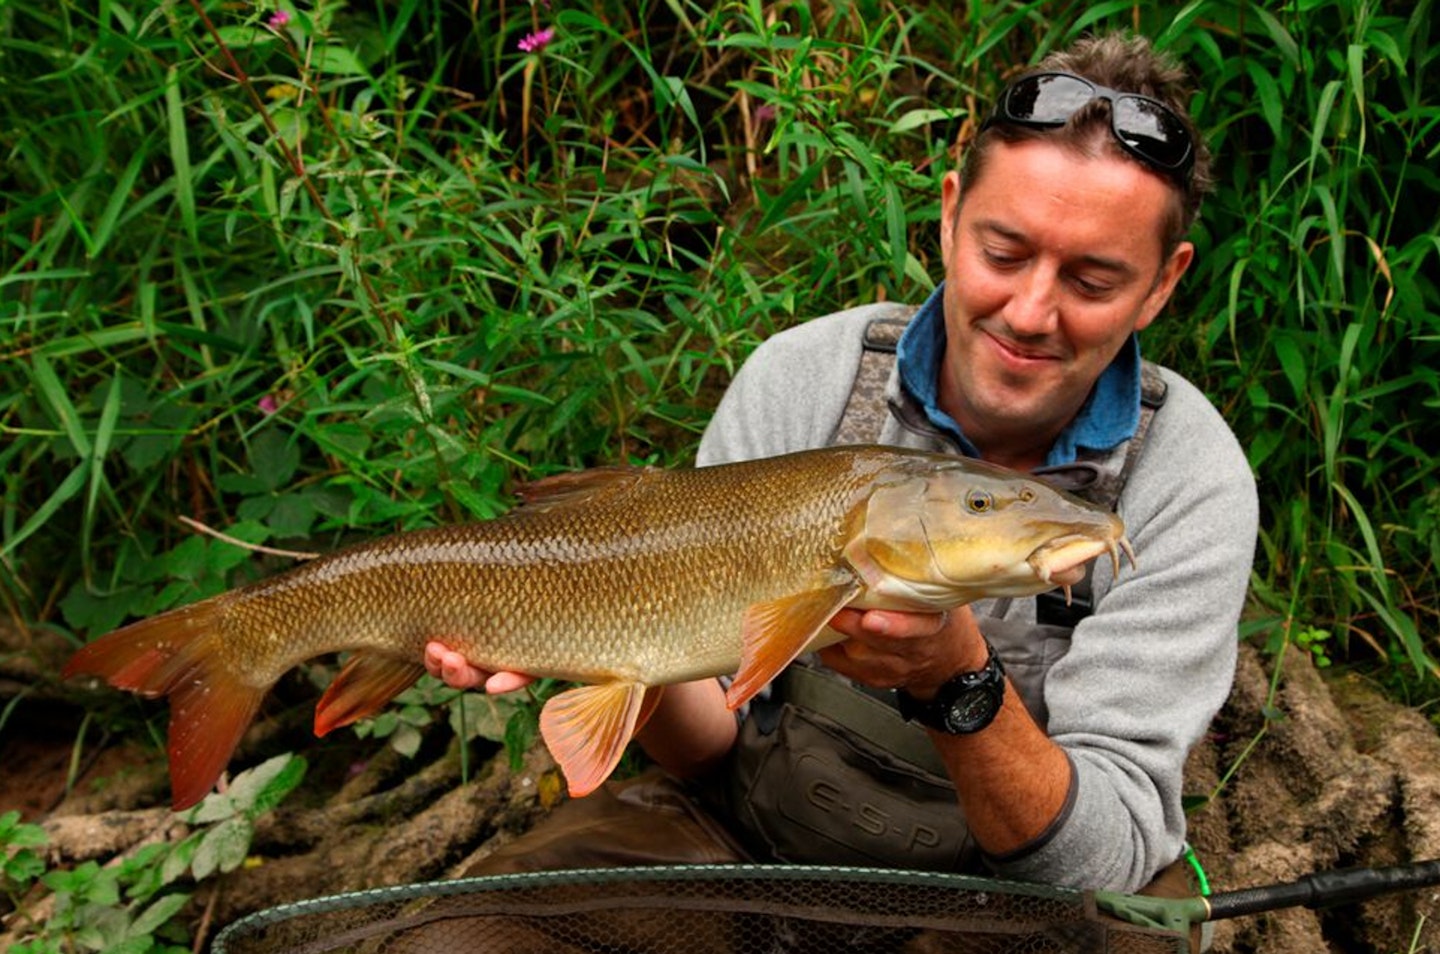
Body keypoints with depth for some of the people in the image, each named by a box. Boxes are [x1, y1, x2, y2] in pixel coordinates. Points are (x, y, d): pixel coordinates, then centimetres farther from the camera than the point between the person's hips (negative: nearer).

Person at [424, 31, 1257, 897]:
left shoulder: (1191, 481, -15)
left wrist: (957, 679, -37)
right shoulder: (800, 380, -11)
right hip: (759, 828, 1)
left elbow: (1111, 860, -20)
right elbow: (712, 747, -6)